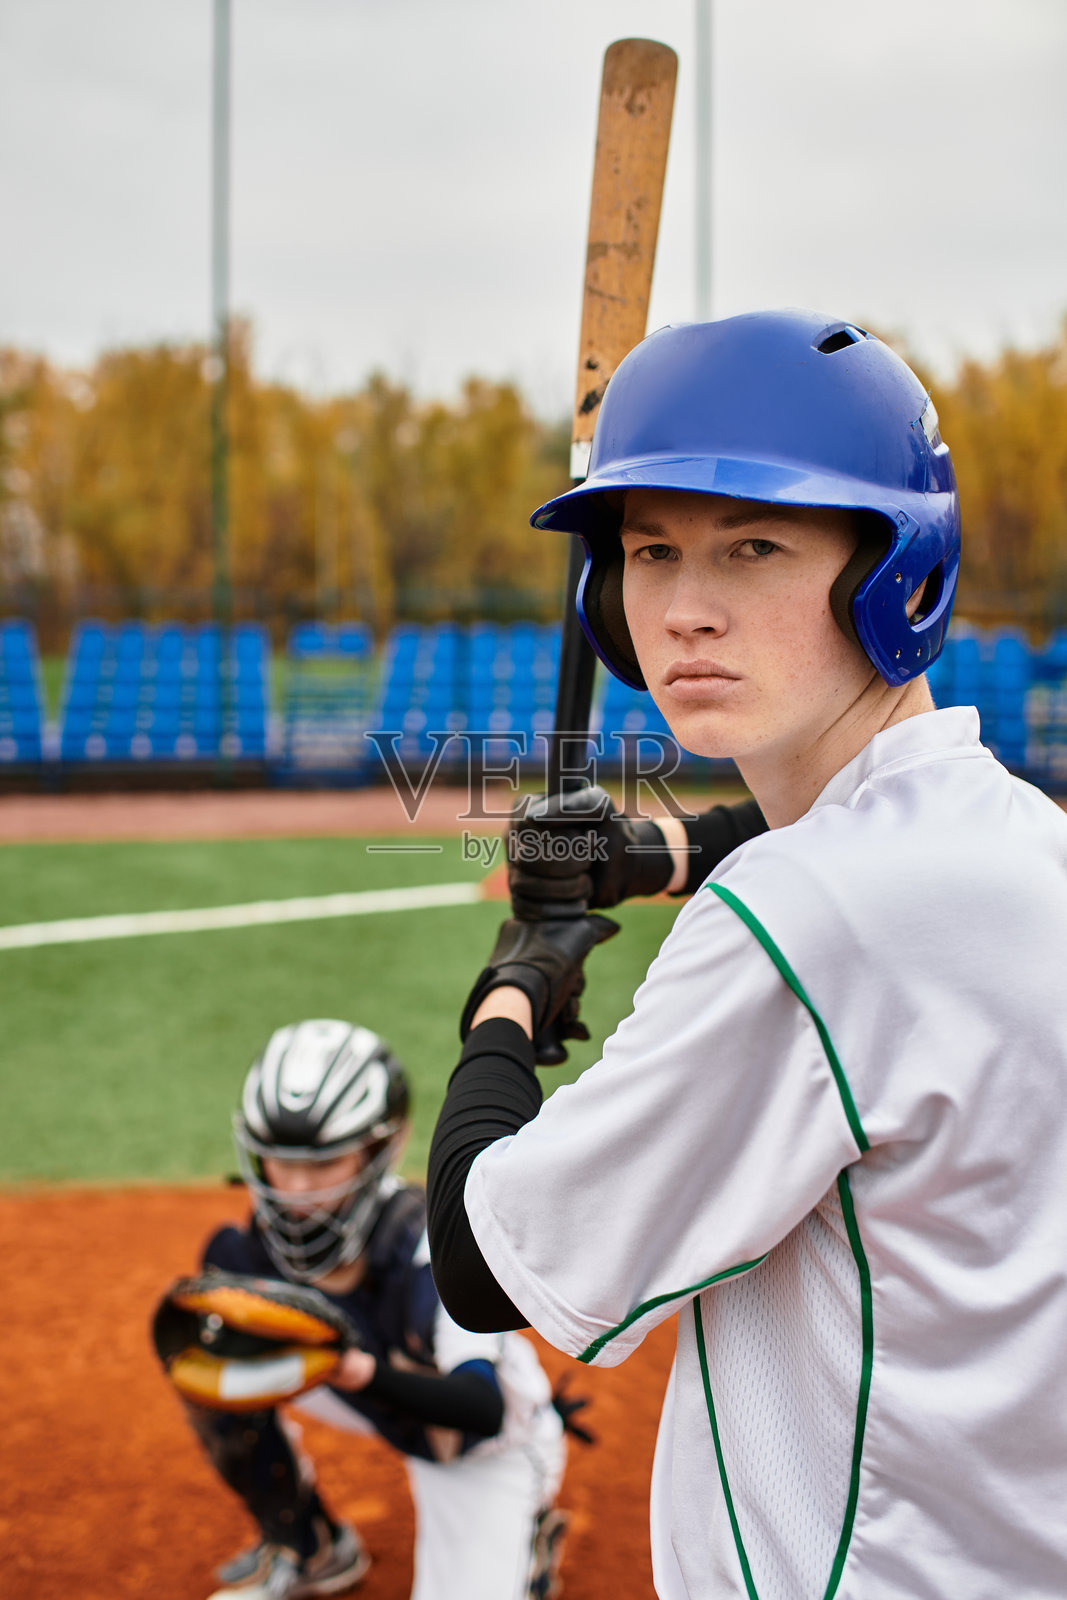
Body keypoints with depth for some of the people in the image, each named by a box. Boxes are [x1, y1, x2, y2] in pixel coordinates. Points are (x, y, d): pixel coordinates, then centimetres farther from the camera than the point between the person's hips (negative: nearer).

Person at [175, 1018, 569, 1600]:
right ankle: (310, 1548, 10)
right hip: (386, 1403, 5)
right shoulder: (254, 1245, -19)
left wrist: (367, 1374, -60)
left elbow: (485, 1410, -44)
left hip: (489, 1451, -5)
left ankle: (528, 1535, 17)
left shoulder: (430, 1249, -37)